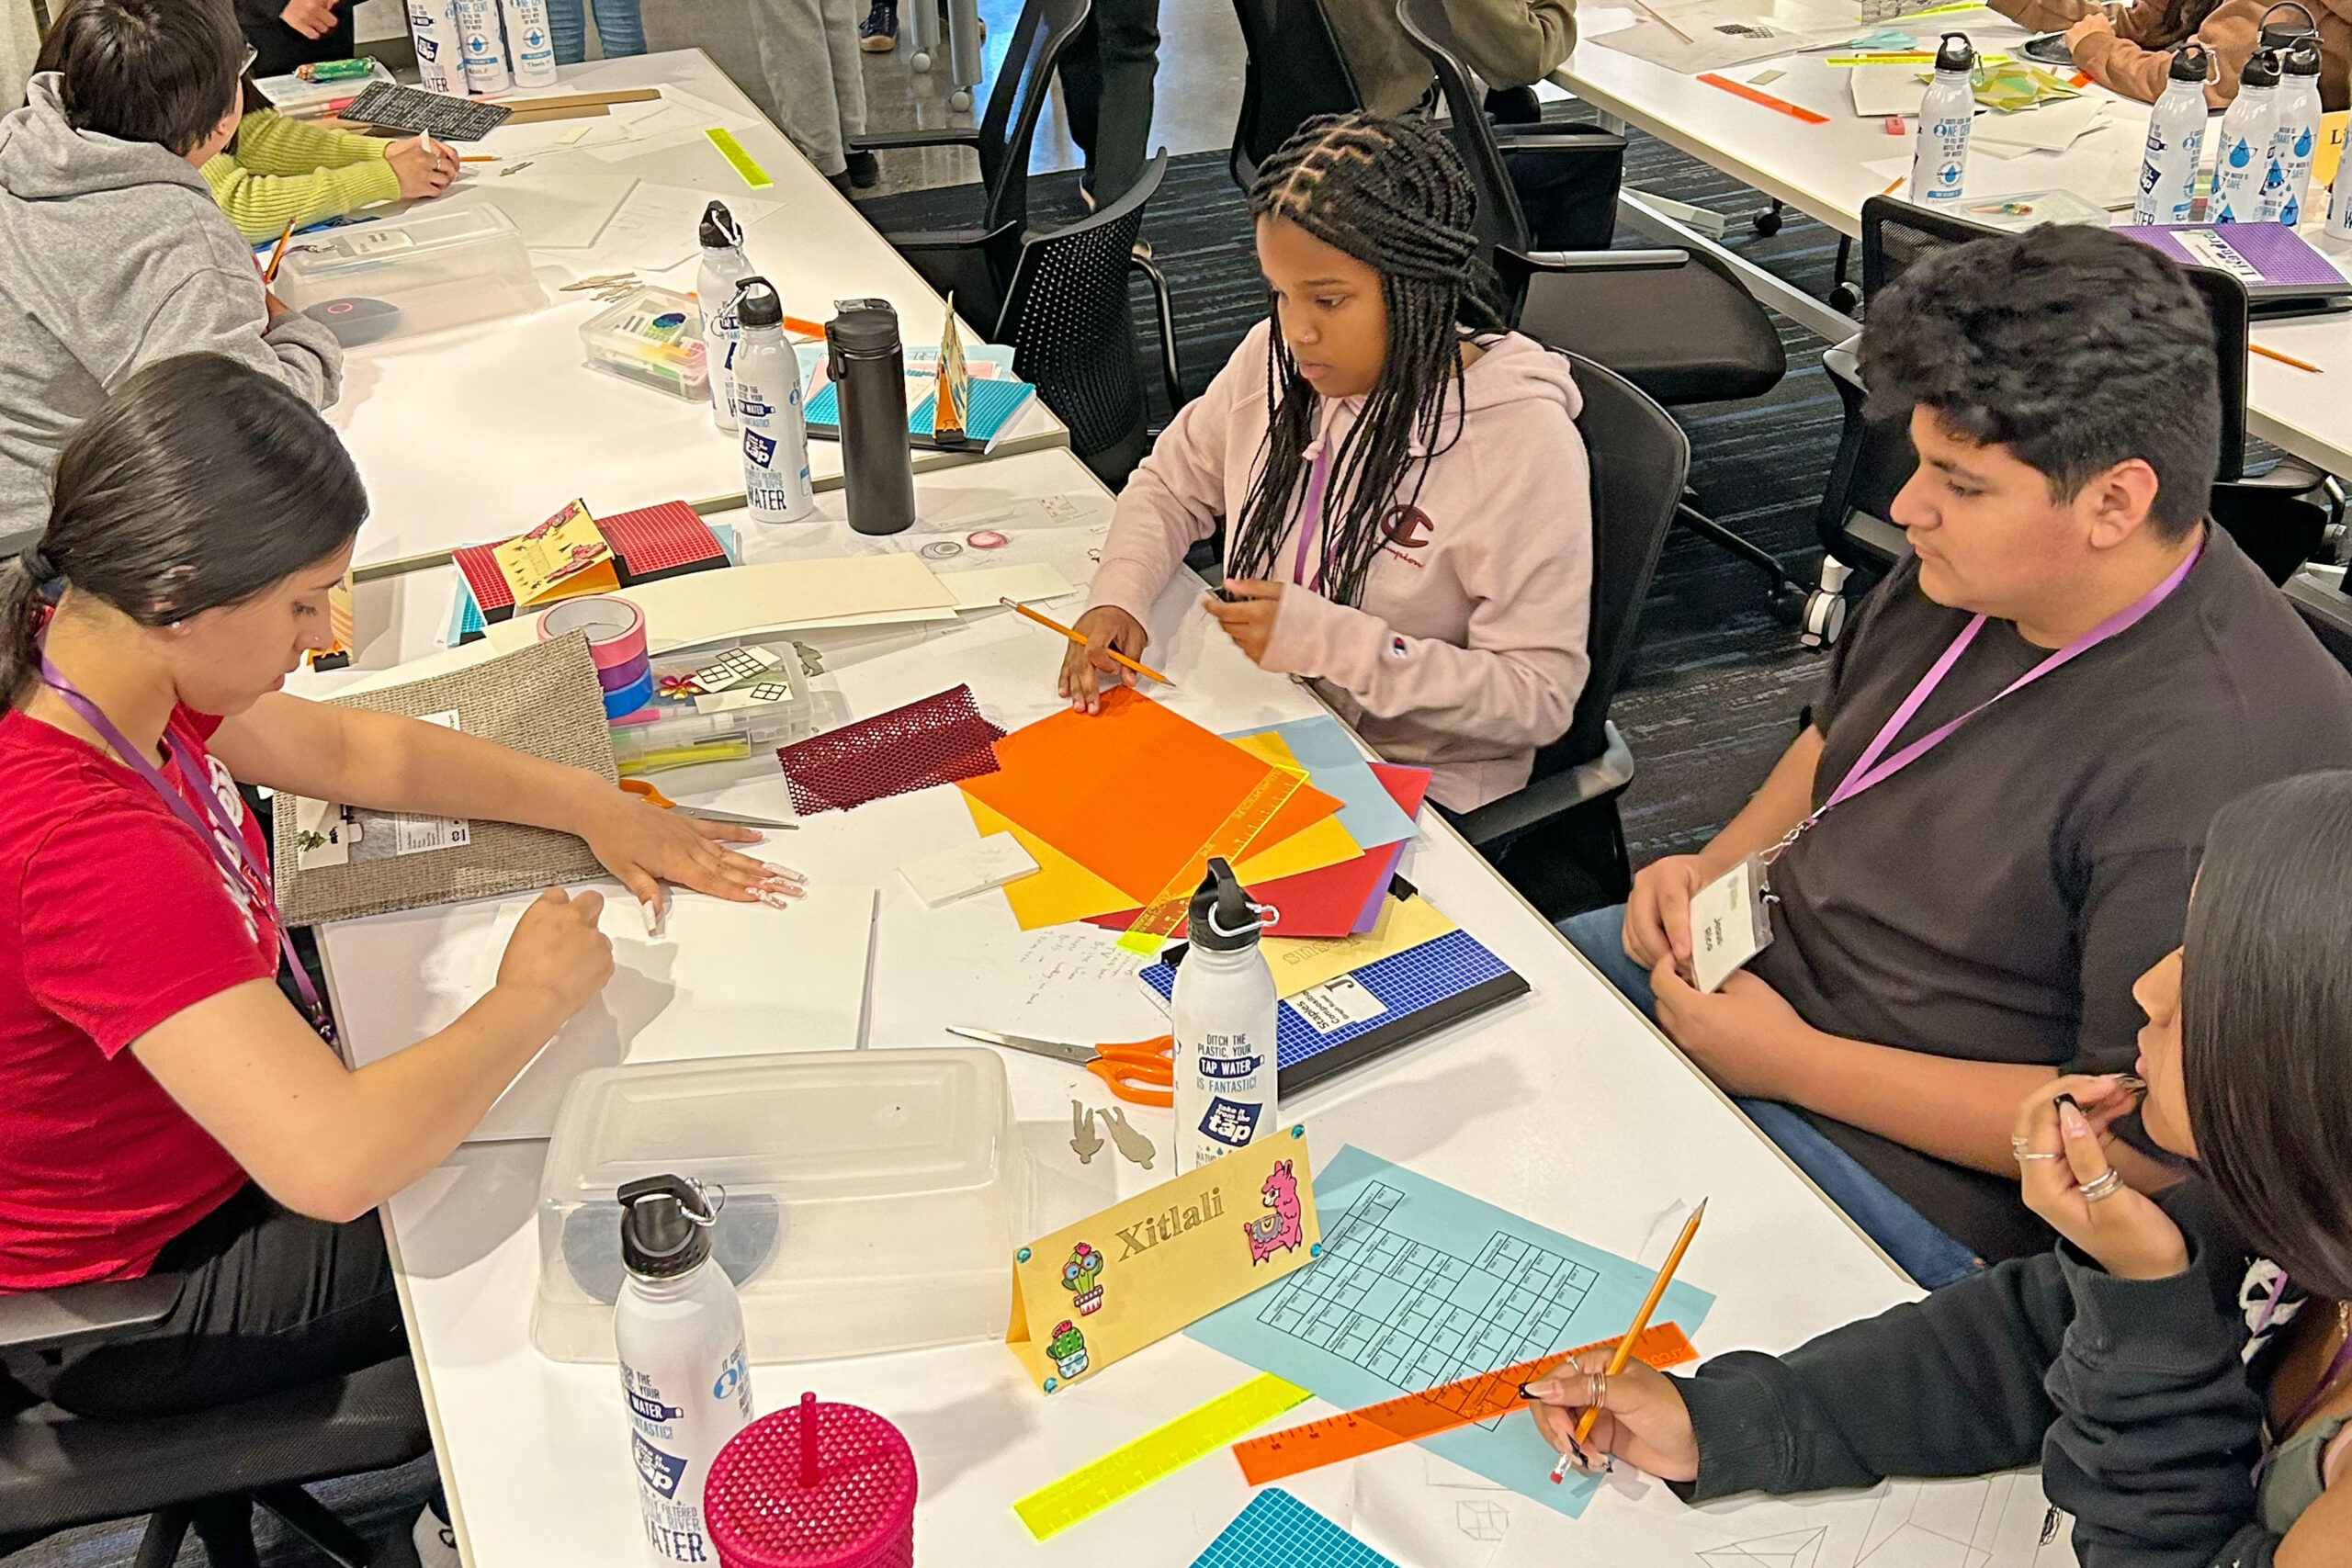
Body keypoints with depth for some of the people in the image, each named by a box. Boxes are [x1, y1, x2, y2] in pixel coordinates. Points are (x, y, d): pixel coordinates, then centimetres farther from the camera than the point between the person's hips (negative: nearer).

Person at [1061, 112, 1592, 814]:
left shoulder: (1522, 439, -20)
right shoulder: (1275, 358, -3)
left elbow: (1539, 696, -20)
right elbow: (1171, 484, 14)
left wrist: (1325, 639, -26)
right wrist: (1119, 595, -8)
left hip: (1408, 784, -6)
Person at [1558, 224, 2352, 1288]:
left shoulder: (2222, 766, -30)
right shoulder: (1973, 566, -3)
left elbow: (2142, 1141, -26)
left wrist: (1795, 1063, -22)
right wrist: (1720, 862, -2)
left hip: (1920, 1182, -8)